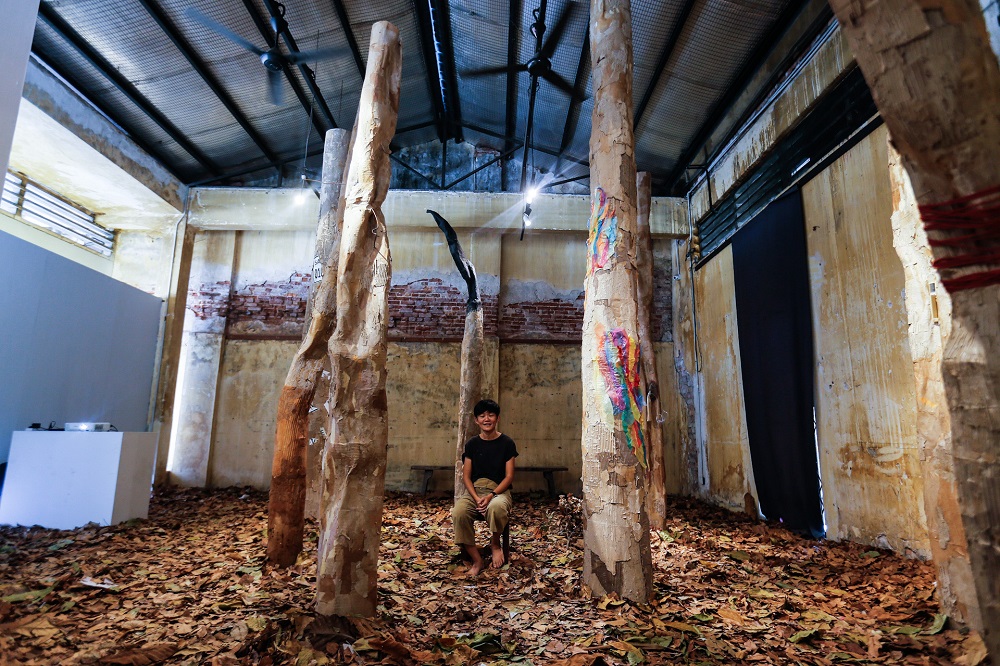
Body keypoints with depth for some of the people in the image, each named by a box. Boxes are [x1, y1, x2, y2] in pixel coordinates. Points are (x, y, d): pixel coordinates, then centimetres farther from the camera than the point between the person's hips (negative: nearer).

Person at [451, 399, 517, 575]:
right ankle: (477, 560, -15)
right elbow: (466, 476, 5)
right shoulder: (472, 444, 7)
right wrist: (476, 498, -14)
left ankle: (495, 544, -5)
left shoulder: (507, 443, 0)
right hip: (475, 490, 3)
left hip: (499, 490, -2)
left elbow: (509, 476, -3)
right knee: (458, 512, -31)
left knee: (496, 507, -39)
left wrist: (491, 496, -18)